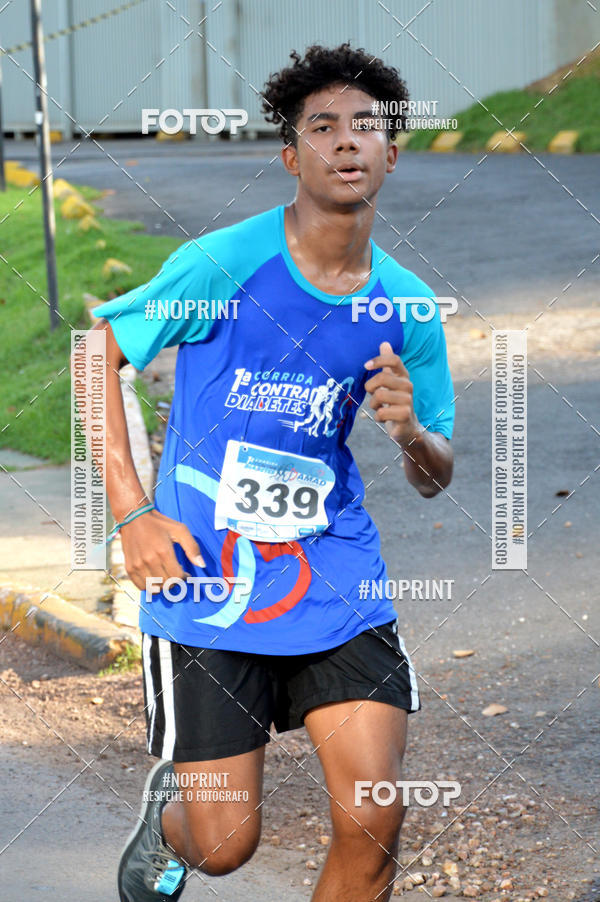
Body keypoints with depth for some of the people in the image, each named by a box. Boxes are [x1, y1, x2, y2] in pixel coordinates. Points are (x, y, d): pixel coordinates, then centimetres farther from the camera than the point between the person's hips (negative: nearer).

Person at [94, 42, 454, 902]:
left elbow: (434, 478, 12)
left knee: (371, 827, -7)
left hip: (338, 584, 3)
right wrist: (132, 513, -8)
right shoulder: (223, 264, -11)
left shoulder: (406, 305, 2)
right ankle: (170, 804, 37)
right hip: (205, 585, -3)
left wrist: (410, 432, -13)